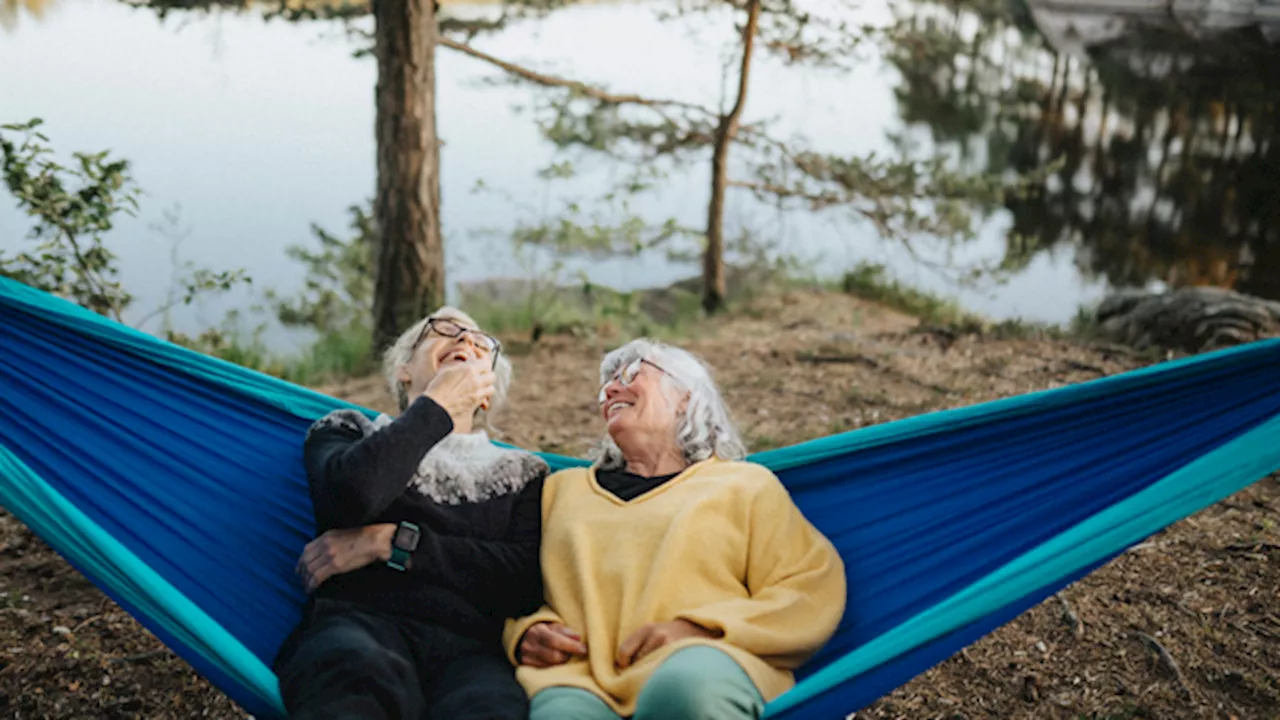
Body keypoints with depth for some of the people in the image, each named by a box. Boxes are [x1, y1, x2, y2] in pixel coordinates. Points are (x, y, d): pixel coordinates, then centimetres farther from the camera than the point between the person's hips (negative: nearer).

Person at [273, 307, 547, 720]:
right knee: (356, 678, -39)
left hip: (466, 644, 0)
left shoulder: (520, 473, 26)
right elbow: (350, 495, -2)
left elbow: (527, 581, 7)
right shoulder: (347, 433, 25)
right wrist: (437, 406, 10)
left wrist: (392, 543, 0)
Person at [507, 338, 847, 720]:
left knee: (689, 689, -38)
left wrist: (698, 630, -8)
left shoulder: (745, 484, 20)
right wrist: (523, 632, 0)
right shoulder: (562, 488, 31)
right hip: (578, 678, 1)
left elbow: (814, 589, 7)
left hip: (699, 673, 0)